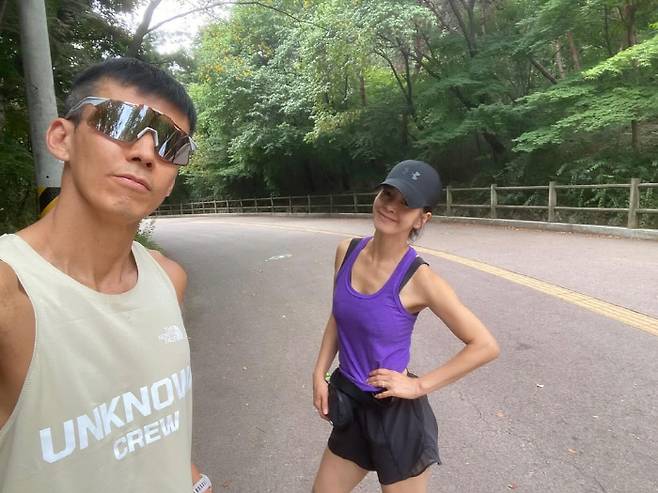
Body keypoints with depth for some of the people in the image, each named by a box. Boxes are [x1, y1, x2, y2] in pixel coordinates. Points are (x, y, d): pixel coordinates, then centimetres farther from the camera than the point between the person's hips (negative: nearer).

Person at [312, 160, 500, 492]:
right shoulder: (347, 252, -6)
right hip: (351, 404, 6)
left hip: (396, 414, -5)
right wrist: (320, 374, 2)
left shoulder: (418, 278, -22)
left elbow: (485, 346, -16)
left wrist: (419, 386, -17)